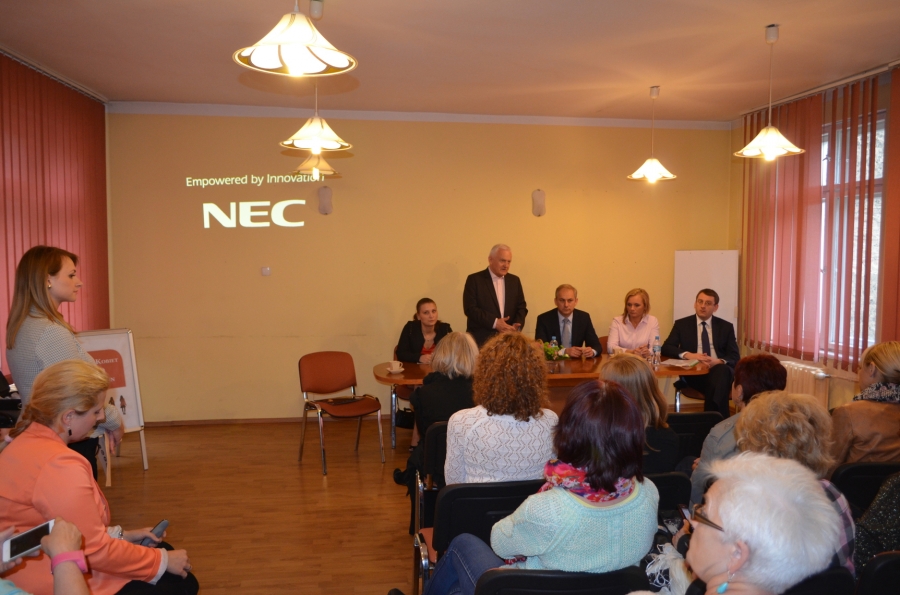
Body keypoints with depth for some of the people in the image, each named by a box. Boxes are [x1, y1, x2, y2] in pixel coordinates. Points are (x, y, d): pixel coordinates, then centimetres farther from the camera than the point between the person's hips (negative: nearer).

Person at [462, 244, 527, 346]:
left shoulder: (514, 280, 14)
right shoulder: (474, 280, -1)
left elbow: (521, 307, 14)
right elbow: (470, 308, -9)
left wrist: (517, 325, -7)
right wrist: (494, 322, -17)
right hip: (481, 340, -4)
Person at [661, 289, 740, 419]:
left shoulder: (726, 327, 13)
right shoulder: (682, 324, 10)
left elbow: (735, 357, 6)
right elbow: (666, 348, 0)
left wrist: (719, 361, -18)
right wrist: (687, 355, -20)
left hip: (720, 370, 2)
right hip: (694, 372, -2)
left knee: (721, 371, -35)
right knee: (717, 384, -35)